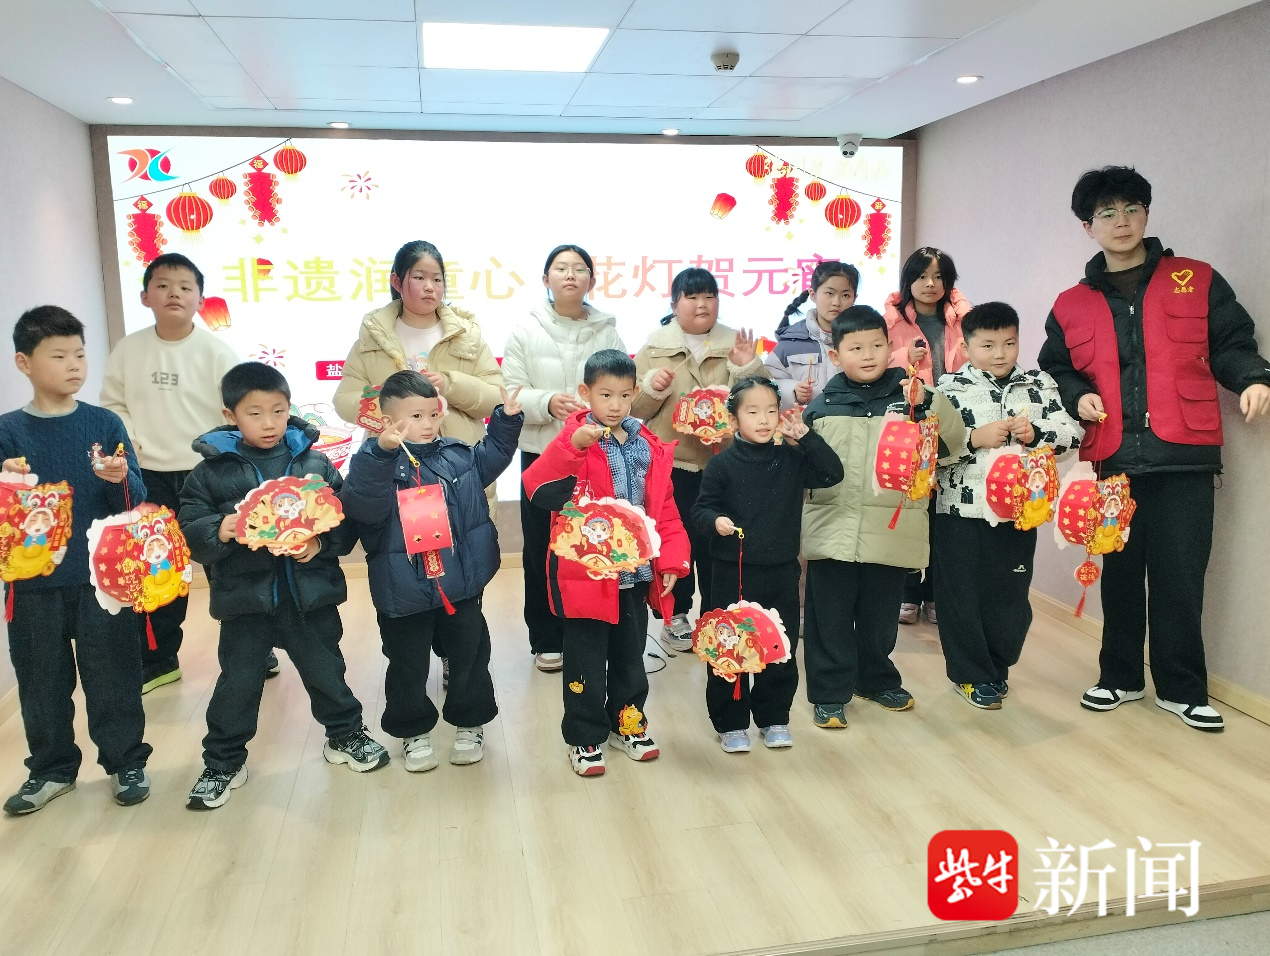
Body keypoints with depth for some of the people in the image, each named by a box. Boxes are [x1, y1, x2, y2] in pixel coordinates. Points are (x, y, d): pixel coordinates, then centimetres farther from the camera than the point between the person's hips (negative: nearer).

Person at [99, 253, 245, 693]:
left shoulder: (215, 350, -8)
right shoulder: (128, 349, 1)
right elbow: (112, 404, 9)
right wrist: (131, 442, -6)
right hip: (152, 476, 3)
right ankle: (159, 659, 26)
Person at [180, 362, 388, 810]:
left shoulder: (314, 463, -1)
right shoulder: (213, 469, -3)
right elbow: (190, 525, -4)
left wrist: (323, 542, -18)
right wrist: (218, 532, -24)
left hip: (310, 592, 1)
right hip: (244, 596, -1)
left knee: (326, 671, 15)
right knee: (238, 683, 9)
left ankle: (346, 735, 38)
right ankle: (223, 763, 28)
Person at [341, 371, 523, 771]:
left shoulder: (459, 455, 2)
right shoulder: (378, 464, -14)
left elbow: (492, 457, 22)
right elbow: (360, 505, -33)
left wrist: (506, 421, 9)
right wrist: (382, 451, -45)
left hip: (462, 584, 4)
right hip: (404, 591, -3)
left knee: (470, 656, 17)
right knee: (408, 667, 14)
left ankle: (470, 723, 38)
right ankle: (414, 730, 36)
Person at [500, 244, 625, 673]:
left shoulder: (608, 332, 4)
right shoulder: (526, 332, 2)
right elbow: (511, 393, -2)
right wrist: (547, 403, -20)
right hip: (541, 453, 0)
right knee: (541, 548, 7)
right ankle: (546, 640, 21)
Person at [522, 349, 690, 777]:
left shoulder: (650, 448, 5)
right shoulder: (575, 440, -10)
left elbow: (664, 508, 8)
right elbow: (537, 489, -26)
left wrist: (671, 560, 0)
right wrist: (574, 445, -38)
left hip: (636, 572, 5)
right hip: (585, 573, -4)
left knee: (630, 654, 19)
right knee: (586, 659, 7)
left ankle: (627, 721, 38)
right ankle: (584, 737, 23)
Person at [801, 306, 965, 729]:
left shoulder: (909, 395, 1)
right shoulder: (822, 405, 4)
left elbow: (953, 439, -9)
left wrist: (929, 401, -22)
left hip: (892, 530, 0)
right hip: (832, 530, 0)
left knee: (880, 615, 16)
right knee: (829, 617, 5)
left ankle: (877, 679, 37)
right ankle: (829, 693, 18)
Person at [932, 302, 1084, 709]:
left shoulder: (1040, 385, 6)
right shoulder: (950, 388, -3)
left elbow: (1072, 433, 3)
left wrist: (1034, 434, -14)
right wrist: (975, 438, -19)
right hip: (962, 510, -2)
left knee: (1010, 593, 11)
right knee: (963, 594, 5)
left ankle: (997, 667, 31)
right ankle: (971, 674, 21)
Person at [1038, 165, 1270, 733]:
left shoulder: (1197, 282, 7)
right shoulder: (1071, 306, 11)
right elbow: (1054, 371, 18)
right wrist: (1077, 397, -1)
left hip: (1185, 456, -1)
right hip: (1113, 458, 2)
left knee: (1180, 576, 1)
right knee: (1120, 572, 10)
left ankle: (1182, 689, 17)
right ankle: (1120, 677, 26)